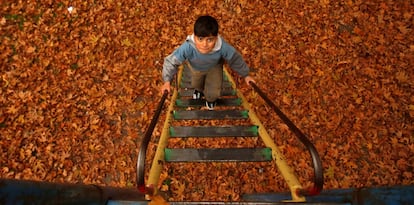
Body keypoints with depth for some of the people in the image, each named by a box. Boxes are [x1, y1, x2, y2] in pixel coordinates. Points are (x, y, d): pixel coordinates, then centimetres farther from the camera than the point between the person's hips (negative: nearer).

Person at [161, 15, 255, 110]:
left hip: (214, 67, -1)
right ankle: (199, 89, 67)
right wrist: (167, 81, -41)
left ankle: (210, 99, 41)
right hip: (195, 67, 1)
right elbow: (171, 61, -33)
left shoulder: (223, 47, -44)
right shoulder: (188, 47, -47)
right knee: (196, 84, 28)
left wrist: (245, 75, -11)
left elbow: (235, 59, -24)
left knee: (214, 93, 1)